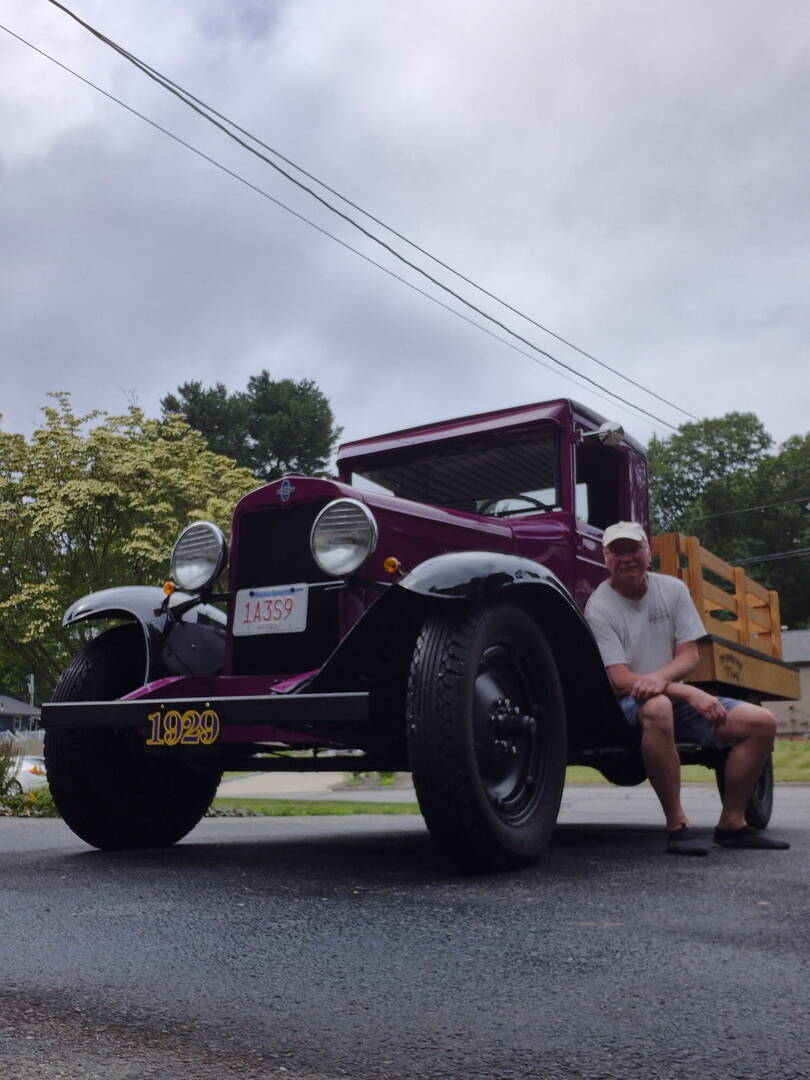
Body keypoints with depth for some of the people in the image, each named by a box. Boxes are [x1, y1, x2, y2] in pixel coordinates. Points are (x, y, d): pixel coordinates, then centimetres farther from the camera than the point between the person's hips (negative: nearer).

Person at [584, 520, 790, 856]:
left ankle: (732, 823, 4)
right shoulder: (600, 607, -13)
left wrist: (659, 677, -25)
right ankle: (677, 825, -28)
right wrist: (689, 693, -26)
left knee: (762, 722, -7)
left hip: (676, 695, 6)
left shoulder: (672, 589, 3)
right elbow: (620, 680, -19)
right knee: (657, 707, -41)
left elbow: (689, 655, -1)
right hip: (628, 706, -6)